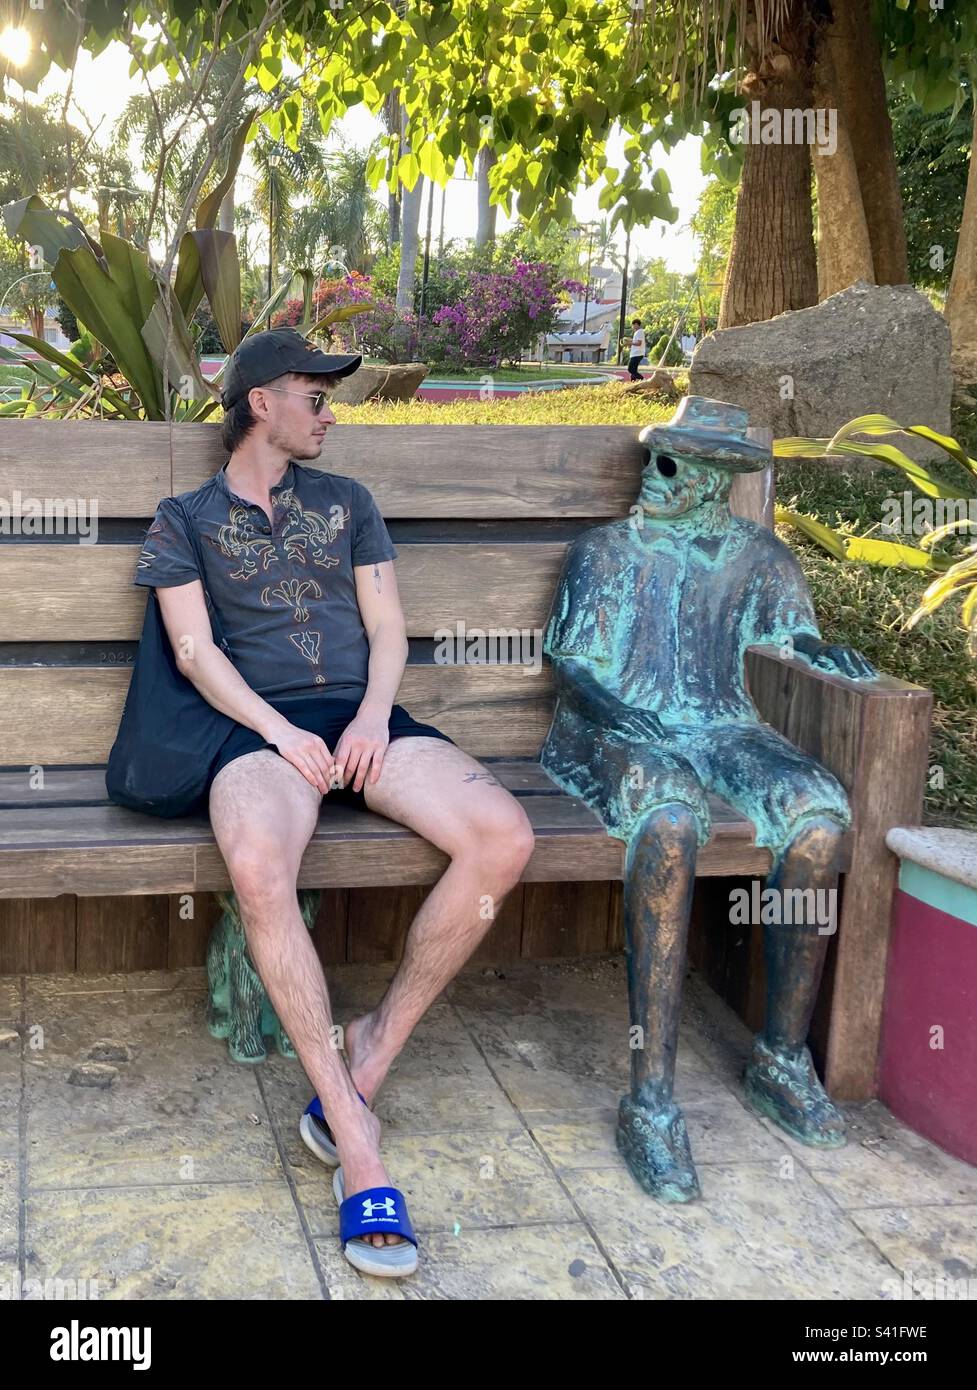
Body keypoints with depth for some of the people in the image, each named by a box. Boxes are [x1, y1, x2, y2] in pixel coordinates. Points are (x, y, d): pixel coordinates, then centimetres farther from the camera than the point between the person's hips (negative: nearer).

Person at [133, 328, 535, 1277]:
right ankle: (356, 1134, -30)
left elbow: (387, 629, 15)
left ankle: (374, 1049, -12)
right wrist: (282, 734, -12)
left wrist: (373, 716, -6)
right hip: (262, 726, -3)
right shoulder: (185, 518, 15)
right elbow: (194, 649, 3)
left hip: (364, 719, 3)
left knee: (504, 839, -27)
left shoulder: (346, 501, 23)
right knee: (257, 867, -39)